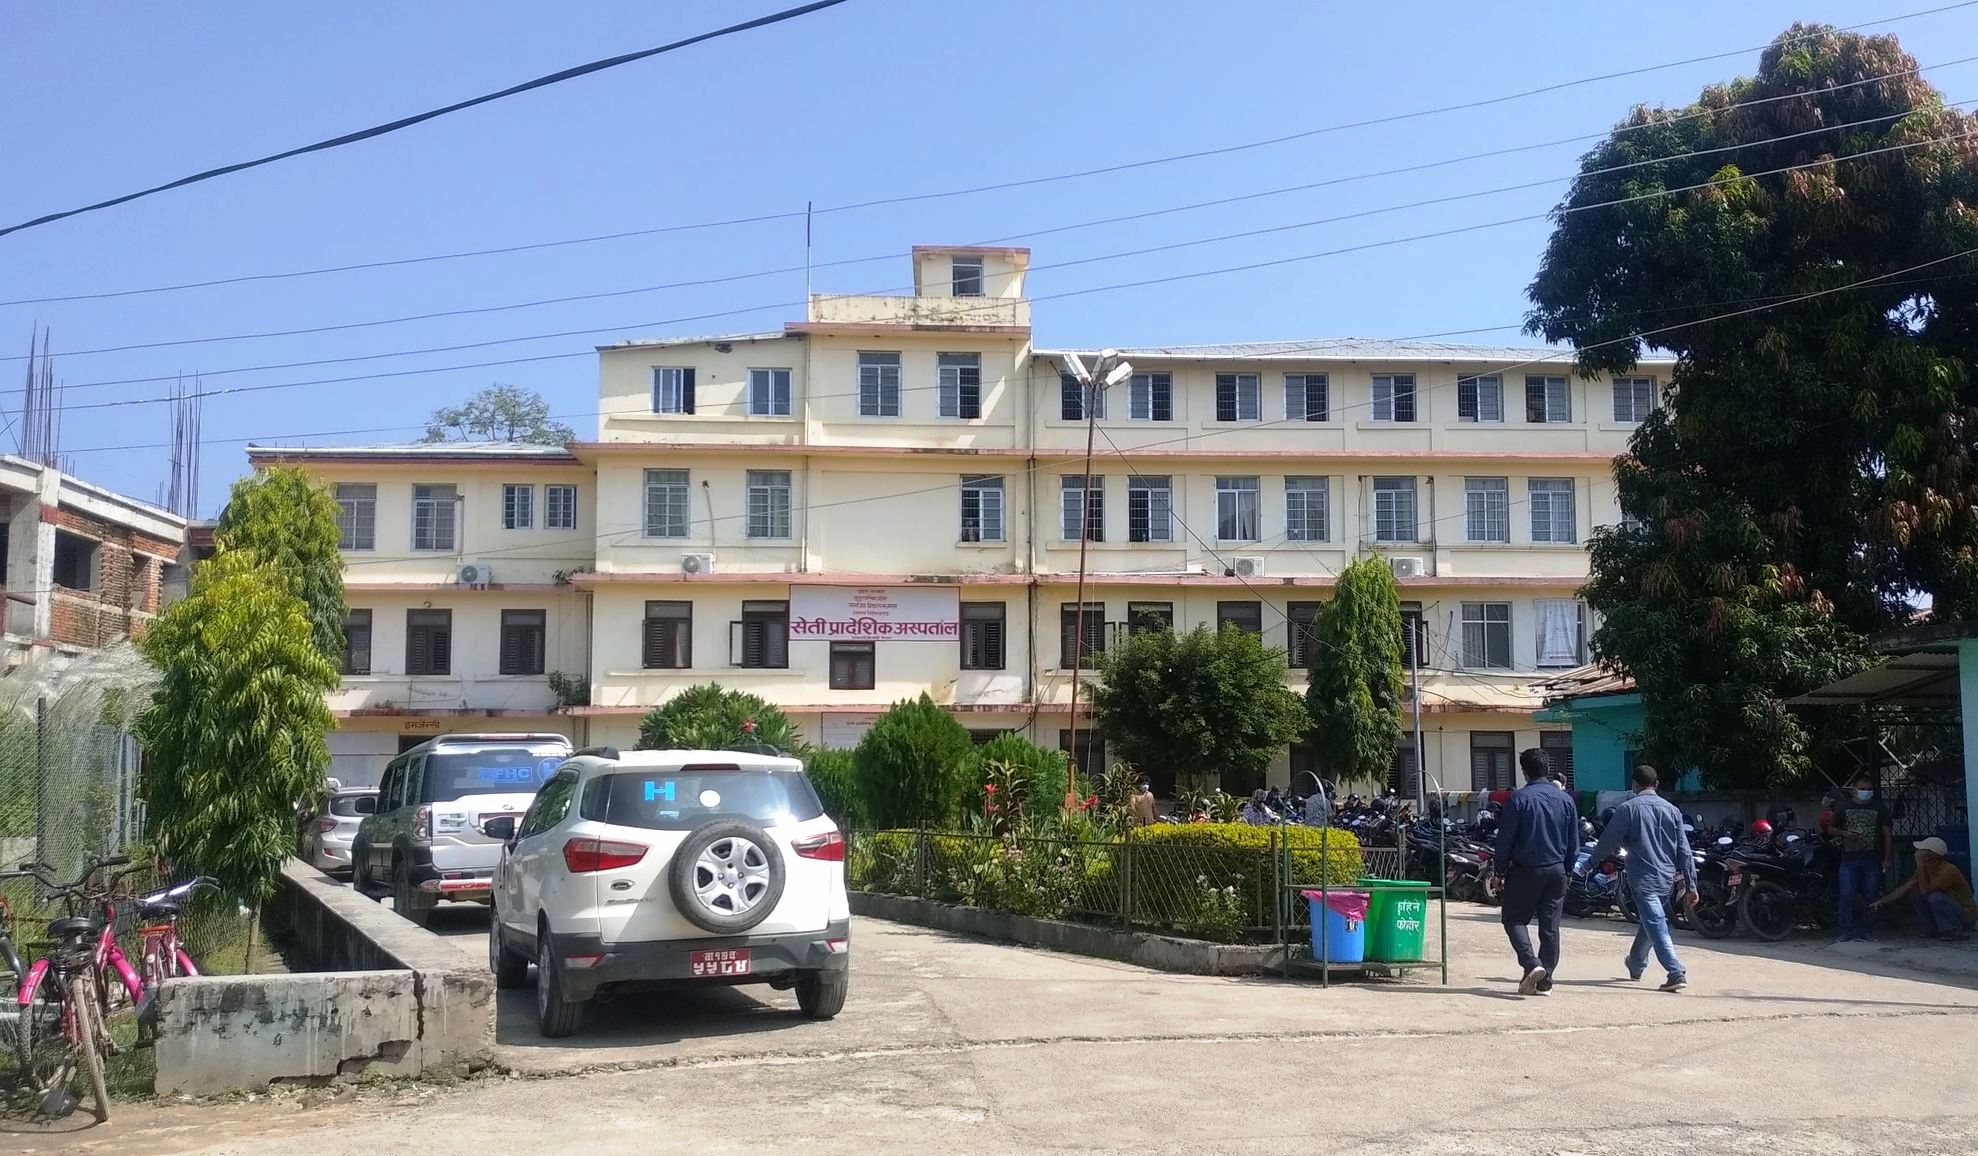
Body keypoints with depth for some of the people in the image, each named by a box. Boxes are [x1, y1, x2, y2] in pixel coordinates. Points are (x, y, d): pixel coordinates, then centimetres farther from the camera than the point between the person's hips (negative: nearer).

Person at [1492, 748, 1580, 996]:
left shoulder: (1519, 799, -11)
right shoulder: (1565, 799, 4)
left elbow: (1505, 838, -9)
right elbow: (1574, 842, 10)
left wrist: (1499, 869, 1)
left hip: (1525, 870, -4)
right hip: (1556, 870, 4)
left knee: (1514, 919, 6)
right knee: (1550, 926, 8)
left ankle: (1532, 964, -14)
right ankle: (1544, 981, 9)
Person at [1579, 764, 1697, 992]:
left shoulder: (1627, 809, -7)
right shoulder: (1671, 810, 6)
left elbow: (1609, 841, -4)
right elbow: (1683, 850, 5)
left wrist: (1592, 861, 14)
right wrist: (1690, 884, 8)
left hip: (1643, 878, -6)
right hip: (1667, 879, 6)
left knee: (1657, 926, -9)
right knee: (1648, 923, 21)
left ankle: (1677, 973, -21)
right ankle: (1636, 966, 37)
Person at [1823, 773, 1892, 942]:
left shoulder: (1879, 809, 9)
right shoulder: (1842, 806, 7)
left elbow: (1886, 833, 8)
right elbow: (1830, 829, 12)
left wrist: (1887, 859, 1)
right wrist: (1845, 834, -9)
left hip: (1872, 860, 1)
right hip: (1849, 859, -1)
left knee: (1871, 896, 2)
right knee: (1846, 895, -7)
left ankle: (1867, 930, 10)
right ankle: (1847, 931, -2)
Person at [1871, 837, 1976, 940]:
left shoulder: (1949, 870, -27)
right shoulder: (1925, 869, 0)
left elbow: (1925, 891, -30)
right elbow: (1904, 888, 2)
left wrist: (1920, 864, -30)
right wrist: (1882, 901, -3)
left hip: (1967, 914, -8)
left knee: (1935, 897, -32)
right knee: (1914, 893, -3)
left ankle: (1958, 931, -14)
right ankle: (1934, 928, 5)